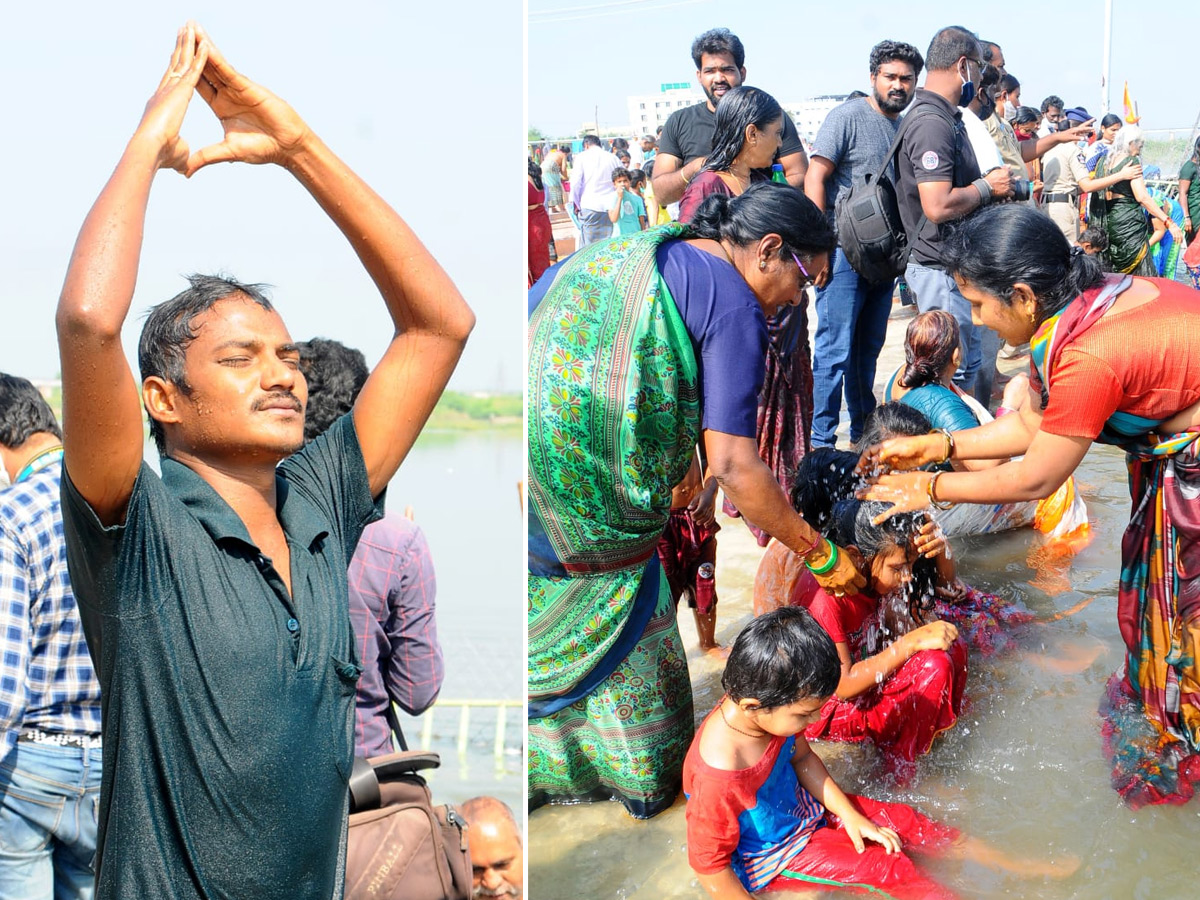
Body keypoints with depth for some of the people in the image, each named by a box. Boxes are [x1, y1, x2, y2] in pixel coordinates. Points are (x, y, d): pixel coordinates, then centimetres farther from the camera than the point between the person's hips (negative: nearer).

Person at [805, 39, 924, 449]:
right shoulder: (848, 116, -7)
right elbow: (815, 178, -12)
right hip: (846, 250, -7)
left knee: (868, 349, 15)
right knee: (836, 349, -7)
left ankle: (864, 434, 25)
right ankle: (822, 442, -2)